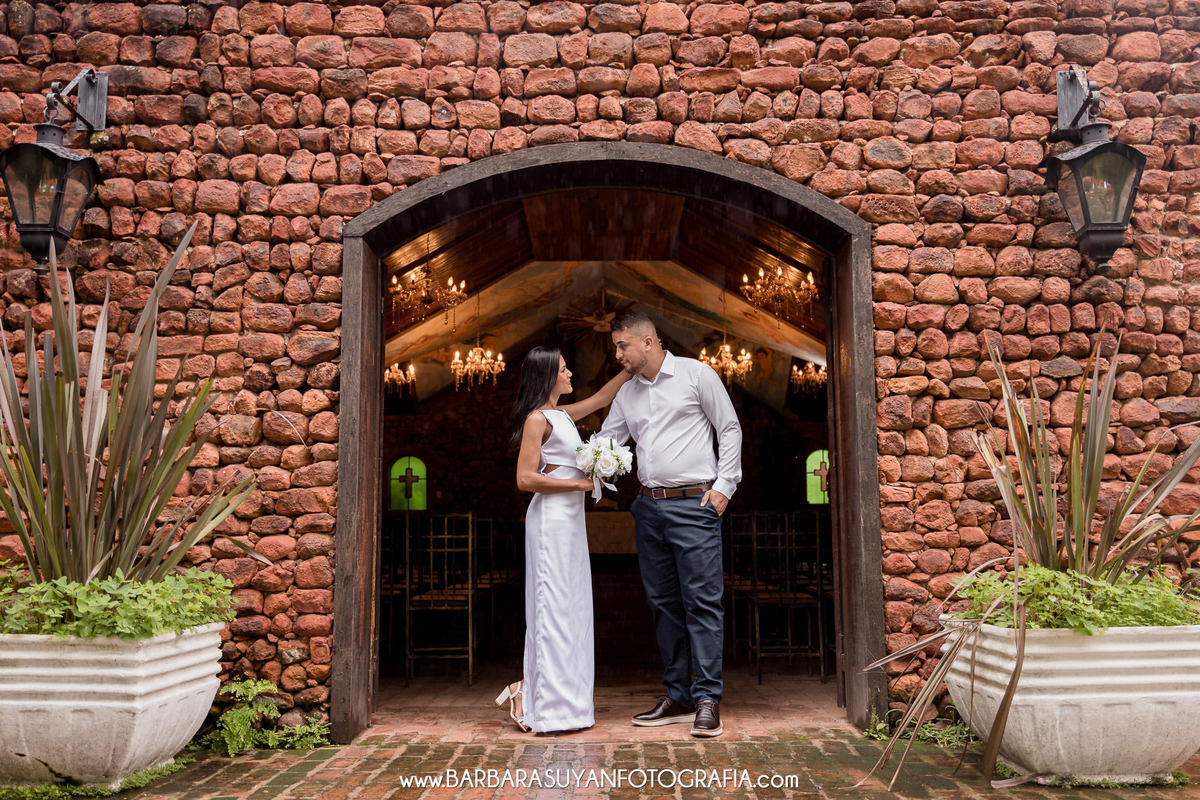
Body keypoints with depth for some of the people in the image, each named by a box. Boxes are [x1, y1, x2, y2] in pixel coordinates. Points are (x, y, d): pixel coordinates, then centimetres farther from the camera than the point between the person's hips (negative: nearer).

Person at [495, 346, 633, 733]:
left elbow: (601, 398, 29)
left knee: (569, 609, 10)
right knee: (553, 607, -6)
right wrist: (579, 483, -14)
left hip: (569, 519, 9)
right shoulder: (537, 419, -10)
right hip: (551, 519, -9)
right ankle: (541, 704, 2)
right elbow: (525, 479, -16)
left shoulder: (562, 415, 16)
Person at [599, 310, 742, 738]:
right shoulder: (626, 394, 15)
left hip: (693, 504, -6)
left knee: (702, 601, -7)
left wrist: (724, 484, -5)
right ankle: (677, 697, 16)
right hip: (649, 506, 6)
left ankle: (707, 700, -1)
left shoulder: (696, 374, 1)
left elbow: (730, 428, 2)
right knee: (663, 603, 8)